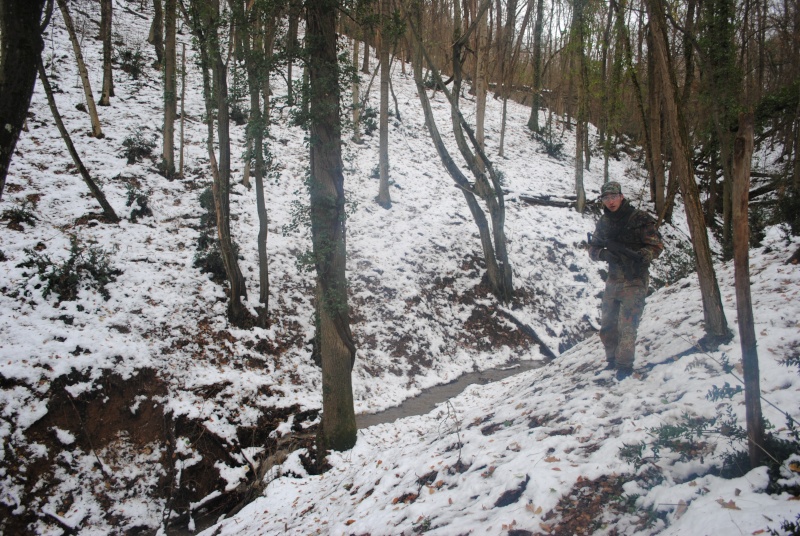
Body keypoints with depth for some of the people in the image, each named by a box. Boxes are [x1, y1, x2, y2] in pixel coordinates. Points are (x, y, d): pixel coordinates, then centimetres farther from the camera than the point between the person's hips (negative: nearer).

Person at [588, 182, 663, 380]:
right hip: (613, 280, 6)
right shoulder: (603, 222, 8)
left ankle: (625, 364, 4)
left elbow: (656, 245, -11)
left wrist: (637, 257, -29)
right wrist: (604, 254, -13)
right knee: (607, 324, 11)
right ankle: (612, 360, 29)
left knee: (627, 325, -9)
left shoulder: (639, 218, -9)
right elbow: (593, 249, 10)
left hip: (634, 281, -6)